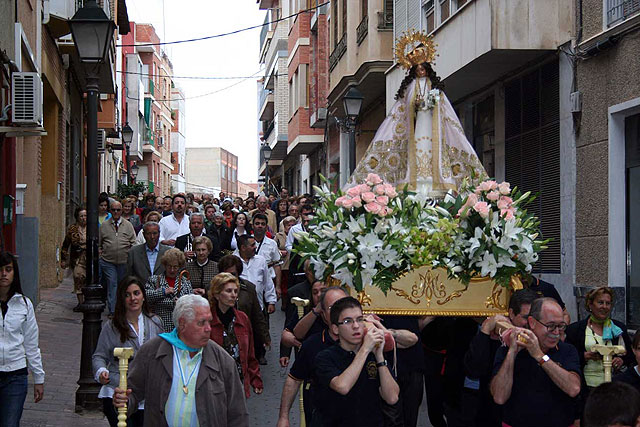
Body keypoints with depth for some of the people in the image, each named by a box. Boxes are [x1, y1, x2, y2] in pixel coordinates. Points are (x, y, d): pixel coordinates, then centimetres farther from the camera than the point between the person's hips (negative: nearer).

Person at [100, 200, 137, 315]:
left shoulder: (128, 225, 7)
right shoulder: (104, 225, 7)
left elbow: (133, 243, 7)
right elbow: (98, 243, 13)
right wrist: (100, 252, 1)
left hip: (124, 261, 1)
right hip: (108, 261, -1)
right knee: (111, 284, -6)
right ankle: (112, 310, -6)